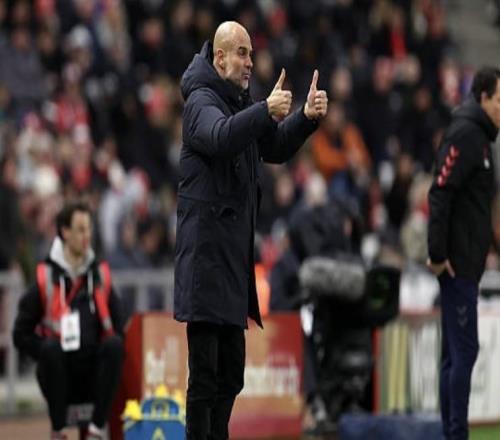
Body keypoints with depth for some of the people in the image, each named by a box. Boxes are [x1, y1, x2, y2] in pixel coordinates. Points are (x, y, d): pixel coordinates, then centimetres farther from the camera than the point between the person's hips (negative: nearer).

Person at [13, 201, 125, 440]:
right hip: (61, 377, -2)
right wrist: (50, 354, -12)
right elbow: (22, 335, 2)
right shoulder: (45, 279, 1)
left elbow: (118, 328, 10)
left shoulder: (101, 276, 10)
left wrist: (110, 353, -8)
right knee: (50, 347, -32)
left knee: (114, 345, -26)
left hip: (95, 376, 2)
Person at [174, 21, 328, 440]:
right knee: (205, 374, -10)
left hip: (234, 253, 9)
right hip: (206, 251, -9)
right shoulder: (202, 101, -10)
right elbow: (220, 137, -30)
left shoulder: (240, 101, 17)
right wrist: (266, 111, -42)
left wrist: (306, 117, 4)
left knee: (231, 373, 14)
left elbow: (275, 148, 21)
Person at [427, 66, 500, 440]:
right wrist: (438, 254, -21)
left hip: (465, 263, 10)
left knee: (456, 353, 9)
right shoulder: (466, 134, -12)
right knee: (464, 350, -10)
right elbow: (440, 193, -20)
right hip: (458, 263, -10)